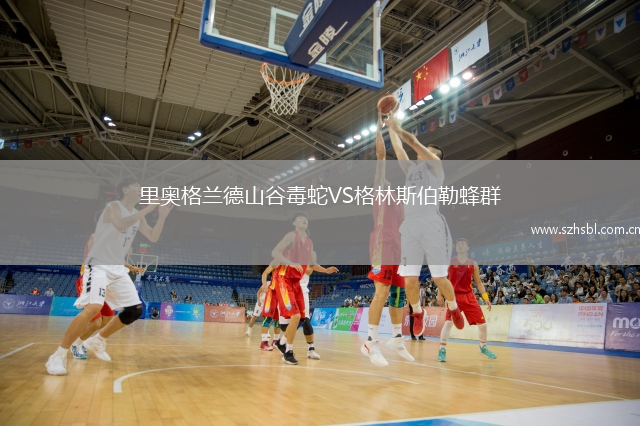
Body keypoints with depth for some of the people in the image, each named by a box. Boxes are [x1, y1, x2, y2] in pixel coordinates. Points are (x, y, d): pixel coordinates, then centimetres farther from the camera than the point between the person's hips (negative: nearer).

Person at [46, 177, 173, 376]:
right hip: (98, 266, -8)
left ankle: (97, 341, 22)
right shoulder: (113, 206, -11)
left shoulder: (137, 216, 12)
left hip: (118, 268, 8)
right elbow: (120, 224, -32)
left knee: (136, 310, 6)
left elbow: (153, 237, 11)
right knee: (93, 308, -27)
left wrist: (163, 215, 0)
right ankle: (58, 355, -12)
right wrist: (147, 209, -30)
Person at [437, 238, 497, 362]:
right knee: (448, 322, -18)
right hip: (454, 296, -3)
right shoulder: (449, 263, -2)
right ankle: (442, 350, -9)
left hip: (469, 296, 3)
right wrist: (439, 295, -6)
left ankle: (483, 348, 31)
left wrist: (486, 298, 2)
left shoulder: (473, 264, 5)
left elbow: (478, 282, 9)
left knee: (482, 323, 6)